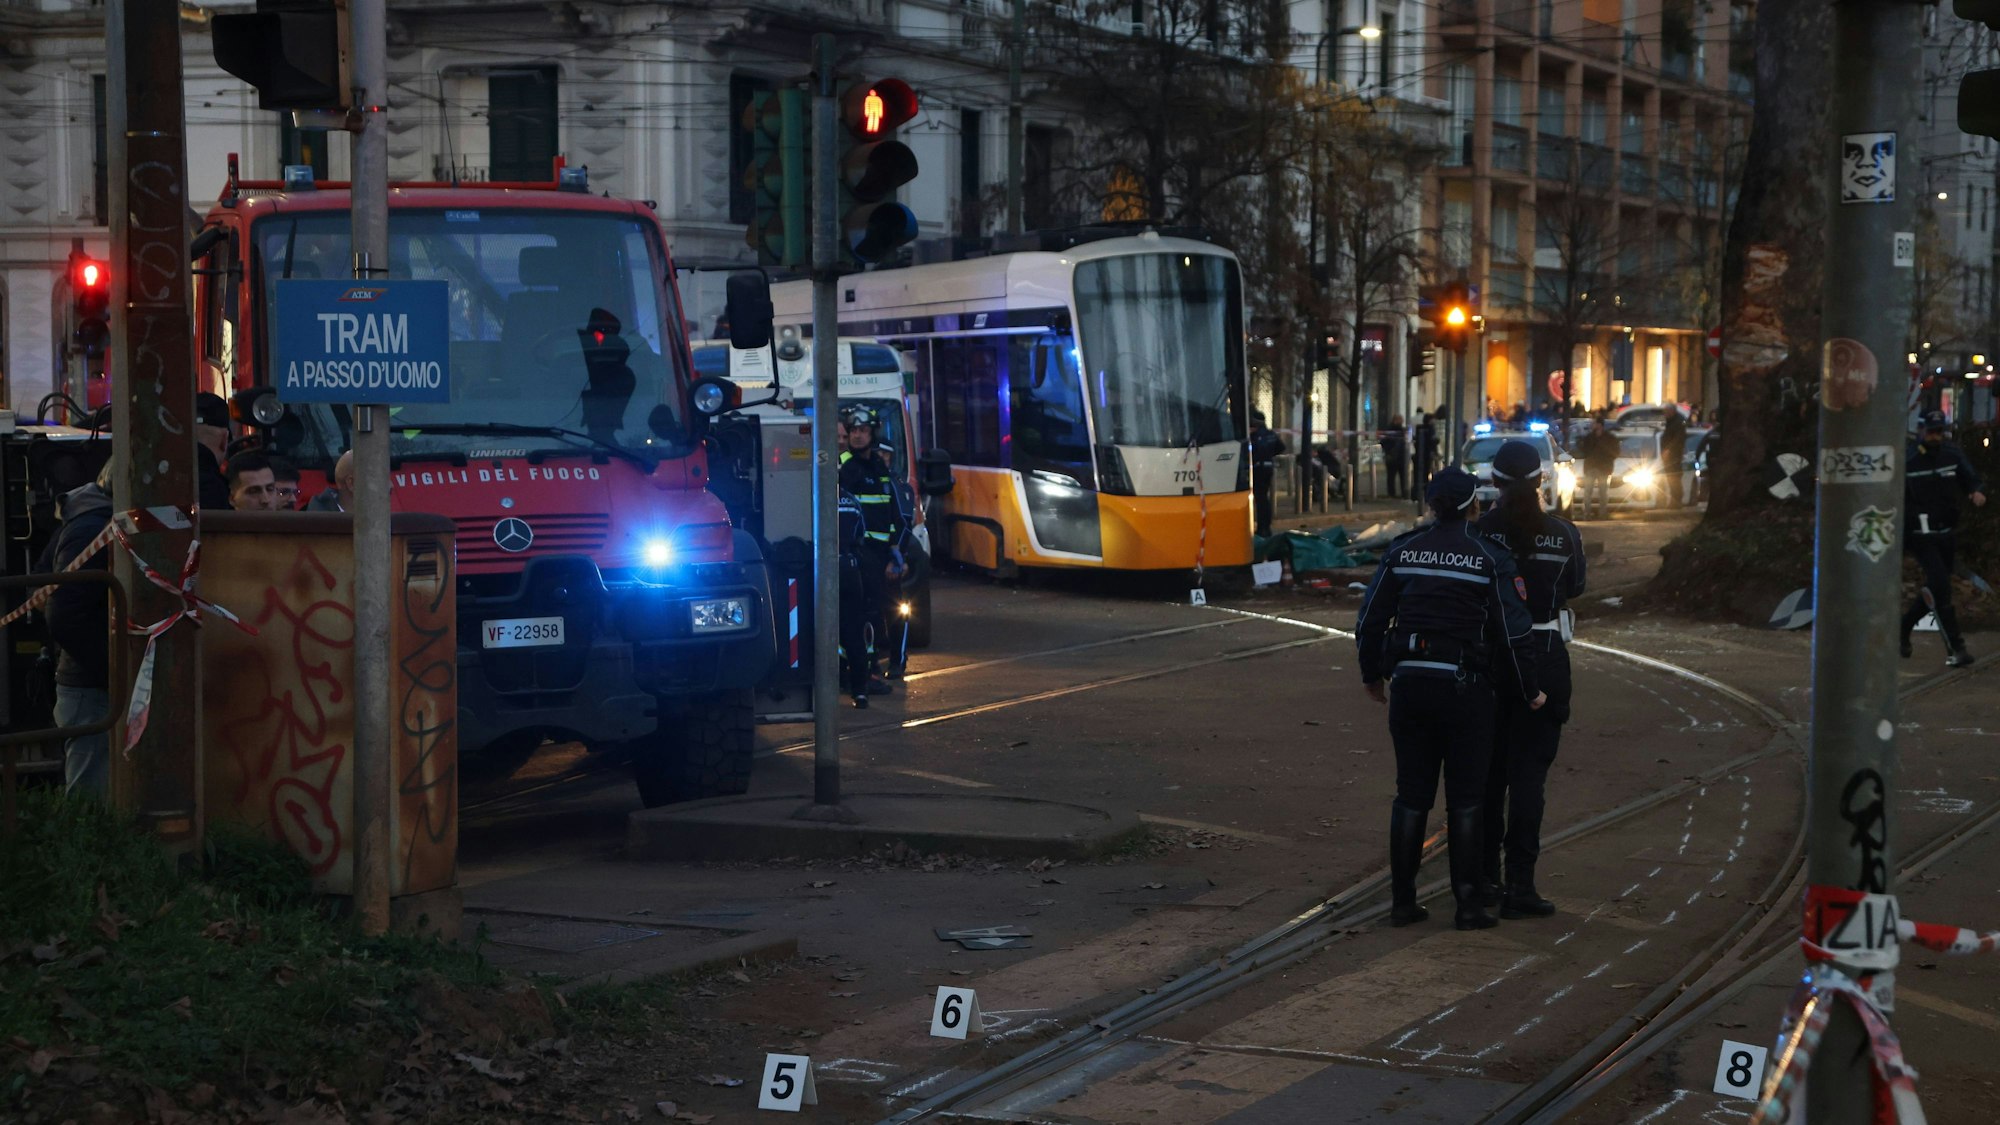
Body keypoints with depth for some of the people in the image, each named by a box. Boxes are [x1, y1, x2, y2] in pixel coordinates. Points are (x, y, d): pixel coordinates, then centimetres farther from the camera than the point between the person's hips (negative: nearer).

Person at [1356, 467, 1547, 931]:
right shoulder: (1490, 558, -5)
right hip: (1464, 686, -3)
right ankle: (1468, 905, 5)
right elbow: (1514, 632, -6)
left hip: (1409, 684, 3)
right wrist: (1529, 692, 6)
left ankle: (1402, 901, 12)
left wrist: (1371, 675, 21)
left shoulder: (1402, 551, 3)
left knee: (1411, 795, 11)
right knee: (1465, 799, 5)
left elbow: (1370, 619, 6)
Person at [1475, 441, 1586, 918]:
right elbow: (1574, 590, 7)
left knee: (1487, 770, 13)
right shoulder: (1563, 534, -6)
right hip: (1544, 657, 0)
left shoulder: (1479, 532, -9)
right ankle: (1519, 883, -1)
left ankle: (1485, 878, 19)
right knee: (1528, 771, 3)